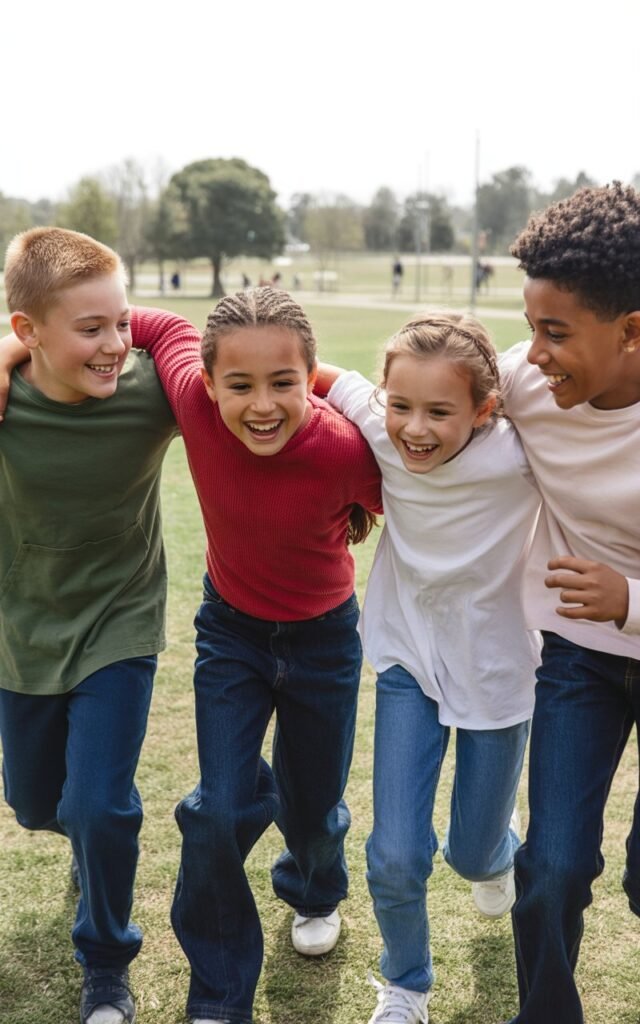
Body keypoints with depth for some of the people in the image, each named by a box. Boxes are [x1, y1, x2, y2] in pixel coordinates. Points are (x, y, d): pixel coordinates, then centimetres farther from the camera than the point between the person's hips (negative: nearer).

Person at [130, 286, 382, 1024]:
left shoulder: (345, 447, -33)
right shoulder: (194, 402, -28)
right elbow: (165, 329, -8)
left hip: (322, 637, -1)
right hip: (231, 630, 1)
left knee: (313, 809, 18)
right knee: (220, 812, -4)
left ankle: (314, 892, 57)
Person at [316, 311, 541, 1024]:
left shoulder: (516, 455, -28)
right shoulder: (382, 433, -20)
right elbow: (315, 372, -4)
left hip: (497, 670, -1)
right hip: (410, 662, 1)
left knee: (474, 854, 16)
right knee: (396, 859, -4)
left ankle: (497, 847, 57)